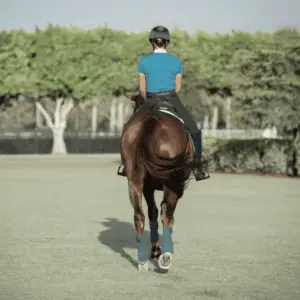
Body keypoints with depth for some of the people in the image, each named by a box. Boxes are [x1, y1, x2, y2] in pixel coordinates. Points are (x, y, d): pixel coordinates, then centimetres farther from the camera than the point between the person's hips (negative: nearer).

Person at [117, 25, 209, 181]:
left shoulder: (144, 61, 1)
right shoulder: (176, 61, 3)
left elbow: (142, 88, 4)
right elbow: (178, 87, 6)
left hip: (151, 102, 1)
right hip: (172, 101, 0)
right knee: (194, 130, 15)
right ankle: (197, 167, 8)